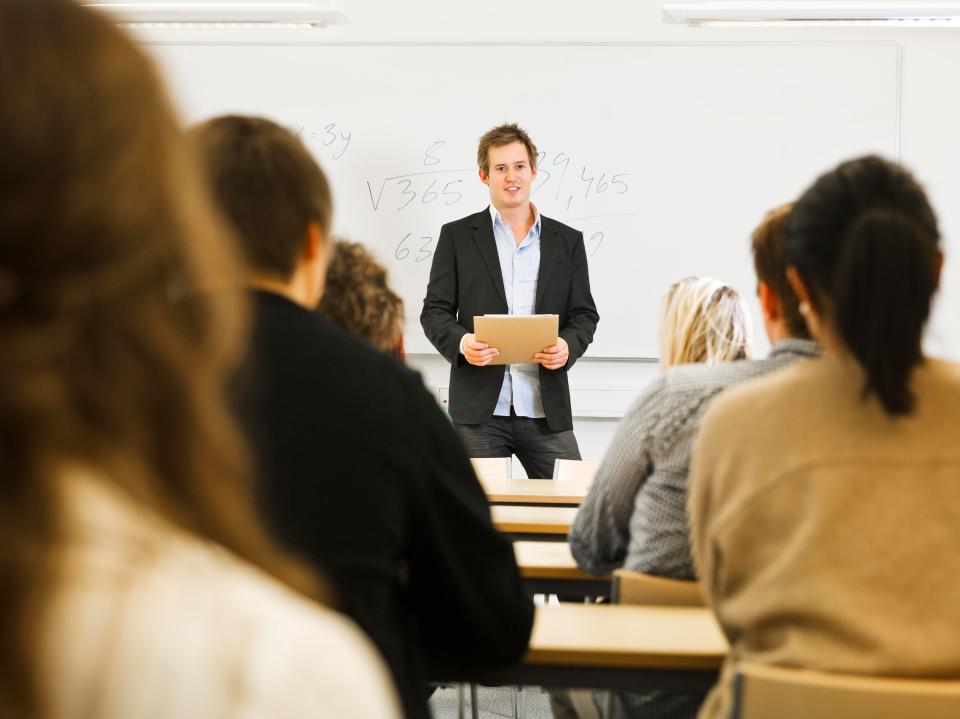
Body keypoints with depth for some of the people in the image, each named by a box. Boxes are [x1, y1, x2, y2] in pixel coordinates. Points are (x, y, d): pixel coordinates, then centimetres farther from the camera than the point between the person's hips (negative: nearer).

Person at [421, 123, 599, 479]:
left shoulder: (567, 240, 12)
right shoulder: (457, 236, 7)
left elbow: (584, 314, 11)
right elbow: (435, 311, 5)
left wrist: (568, 346, -11)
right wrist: (460, 342, -16)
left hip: (546, 410, 1)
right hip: (479, 410, -1)